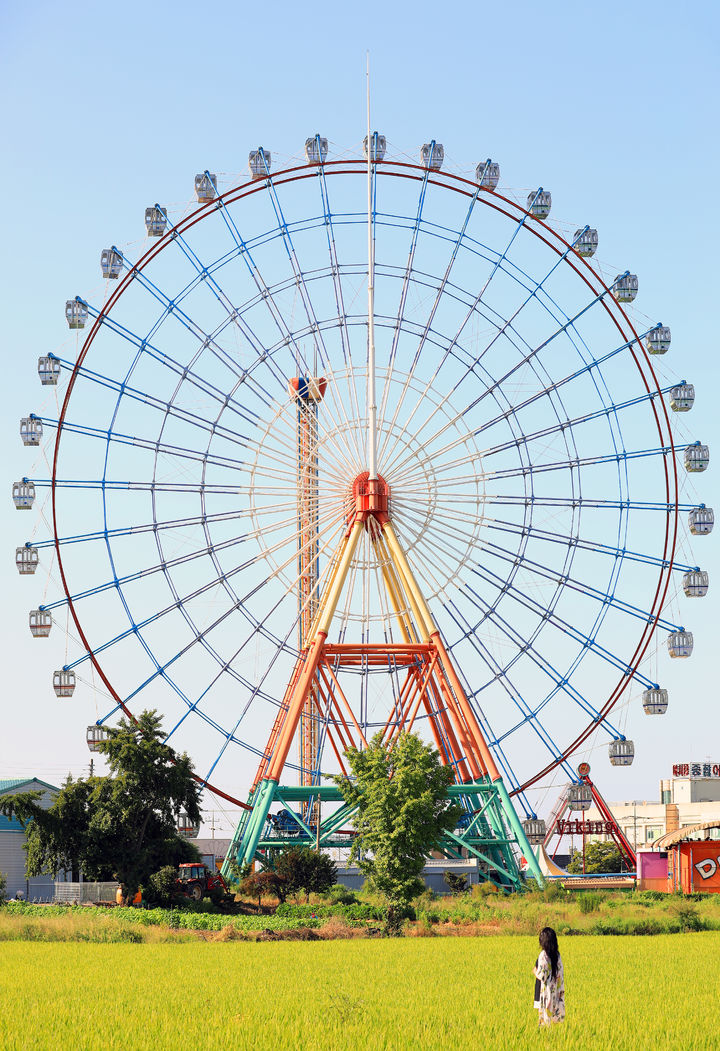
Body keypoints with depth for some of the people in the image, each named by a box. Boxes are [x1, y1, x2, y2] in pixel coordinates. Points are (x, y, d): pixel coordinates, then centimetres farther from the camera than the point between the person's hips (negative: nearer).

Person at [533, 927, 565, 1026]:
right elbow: (560, 973, 6)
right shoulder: (556, 954, 2)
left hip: (545, 990, -7)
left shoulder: (543, 955, -19)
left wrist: (535, 972, 0)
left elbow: (542, 976, -21)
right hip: (555, 990, 7)